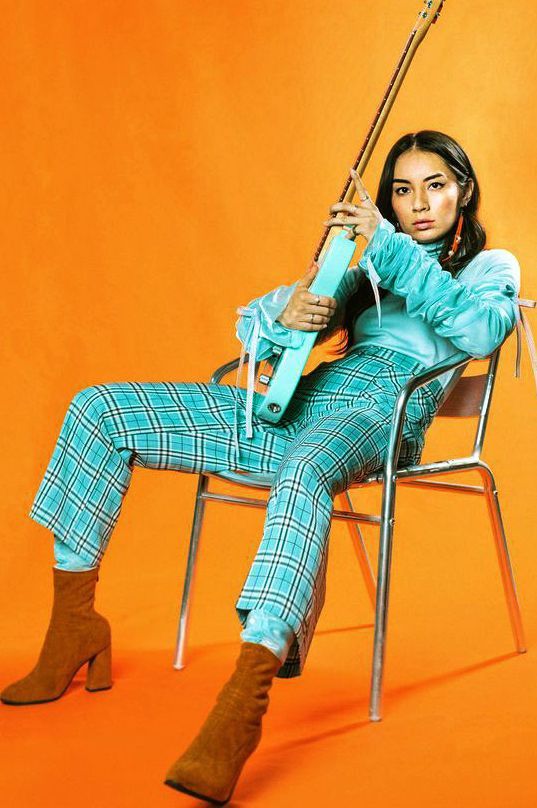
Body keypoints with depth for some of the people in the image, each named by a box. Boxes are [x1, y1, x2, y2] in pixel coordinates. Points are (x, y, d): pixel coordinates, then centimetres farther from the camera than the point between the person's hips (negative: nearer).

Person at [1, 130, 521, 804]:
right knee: (98, 409, -6)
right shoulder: (369, 270, 29)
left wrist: (390, 245, -9)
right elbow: (251, 324, 21)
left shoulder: (490, 268, 17)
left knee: (306, 474, -45)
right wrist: (285, 318, -5)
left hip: (378, 418, -6)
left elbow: (481, 332, -10)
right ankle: (74, 630, -5)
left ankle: (240, 711, -54)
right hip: (293, 411, 6)